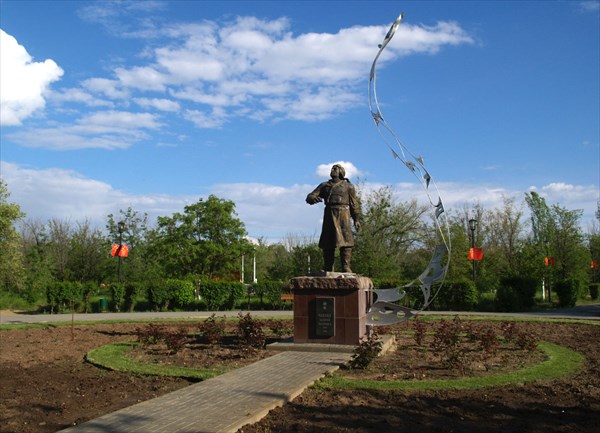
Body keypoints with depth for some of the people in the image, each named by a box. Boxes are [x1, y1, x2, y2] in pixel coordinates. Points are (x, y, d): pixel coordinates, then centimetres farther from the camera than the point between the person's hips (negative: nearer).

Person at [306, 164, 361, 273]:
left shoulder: (348, 186, 13)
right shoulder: (324, 186, 18)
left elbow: (354, 204, 9)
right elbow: (309, 197, 10)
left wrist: (356, 219, 0)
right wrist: (313, 199, -15)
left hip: (343, 215, -2)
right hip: (329, 216, 3)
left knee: (345, 241, -12)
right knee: (327, 243, 0)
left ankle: (346, 267, -11)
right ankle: (328, 269, 5)